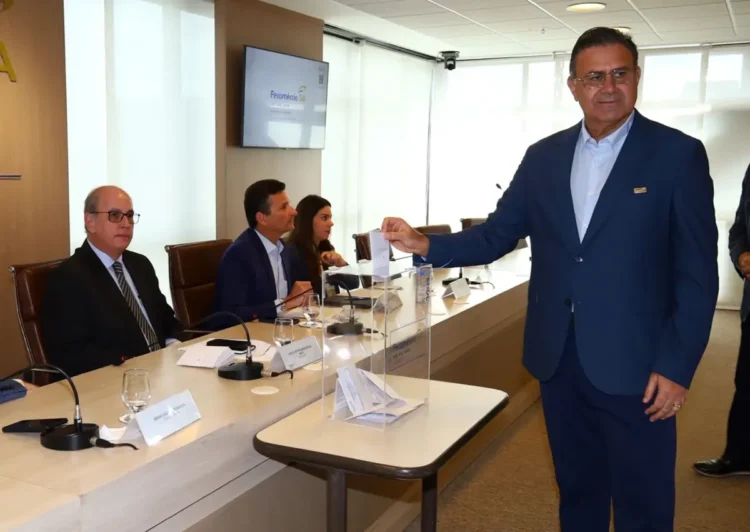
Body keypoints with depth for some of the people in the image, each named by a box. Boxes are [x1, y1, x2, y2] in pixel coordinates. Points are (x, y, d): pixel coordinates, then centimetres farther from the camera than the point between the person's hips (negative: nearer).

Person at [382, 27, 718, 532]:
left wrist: (676, 365, -12)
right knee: (576, 491, 19)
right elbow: (497, 235, 6)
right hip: (558, 358, 4)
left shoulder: (678, 154, -6)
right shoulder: (543, 156, 6)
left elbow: (698, 271, -8)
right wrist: (425, 244, -9)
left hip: (634, 362, -3)